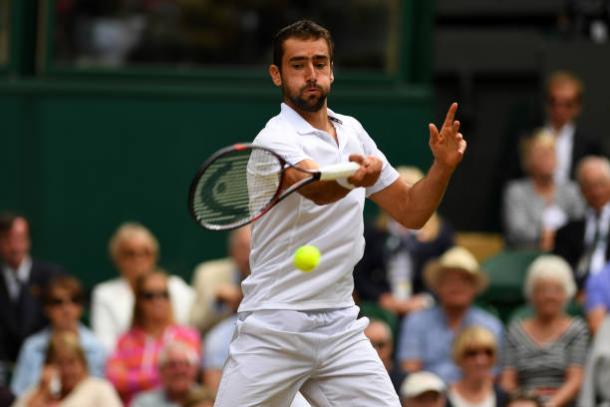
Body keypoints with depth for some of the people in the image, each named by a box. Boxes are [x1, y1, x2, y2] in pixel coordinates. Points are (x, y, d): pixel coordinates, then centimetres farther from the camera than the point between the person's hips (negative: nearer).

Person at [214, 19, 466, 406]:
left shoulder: (352, 132, 11)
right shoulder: (278, 138, -12)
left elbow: (410, 211, 14)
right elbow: (317, 188, -34)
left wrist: (443, 166, -4)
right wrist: (354, 177, -56)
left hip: (340, 329, 6)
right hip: (273, 331, -6)